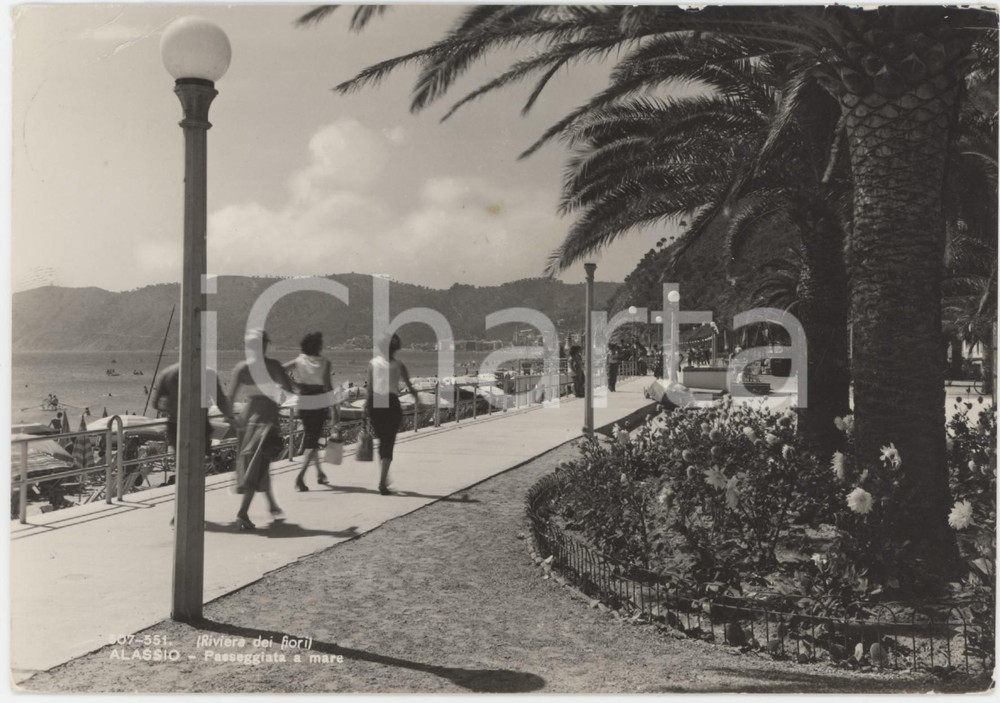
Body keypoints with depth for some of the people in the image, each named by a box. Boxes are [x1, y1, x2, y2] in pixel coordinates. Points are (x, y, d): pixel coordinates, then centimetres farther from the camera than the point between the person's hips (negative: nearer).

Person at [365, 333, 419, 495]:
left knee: (382, 441, 19)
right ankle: (382, 481, -7)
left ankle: (384, 478, 21)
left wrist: (366, 409, 0)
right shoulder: (398, 365, 1)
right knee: (388, 444, 2)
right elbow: (409, 387, -4)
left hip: (375, 404, 2)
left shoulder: (373, 363, 3)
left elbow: (369, 388, -1)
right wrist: (417, 402, 4)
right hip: (391, 403, -2)